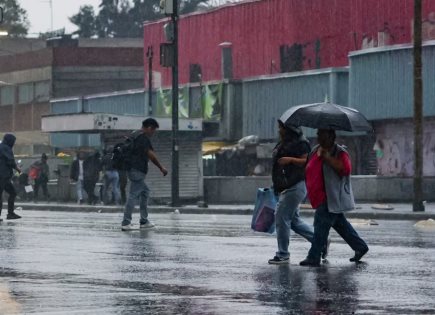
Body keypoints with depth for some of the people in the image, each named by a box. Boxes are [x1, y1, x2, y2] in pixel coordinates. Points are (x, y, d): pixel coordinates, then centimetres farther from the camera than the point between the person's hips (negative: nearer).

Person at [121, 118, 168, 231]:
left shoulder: (135, 135, 17)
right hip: (138, 171, -11)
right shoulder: (144, 138, -13)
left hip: (132, 169, 11)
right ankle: (126, 223, -12)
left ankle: (144, 221, 19)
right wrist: (161, 168, -8)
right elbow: (151, 155, -15)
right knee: (133, 195, -10)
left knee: (145, 192, 17)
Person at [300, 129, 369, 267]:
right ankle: (360, 246, 27)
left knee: (321, 224, -11)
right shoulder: (315, 150, 15)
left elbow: (345, 168, -27)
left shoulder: (340, 152, -10)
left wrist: (327, 157, -28)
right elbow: (310, 169, 28)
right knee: (340, 223, 16)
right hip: (321, 197, 9)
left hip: (332, 197, -9)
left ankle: (314, 257, -11)